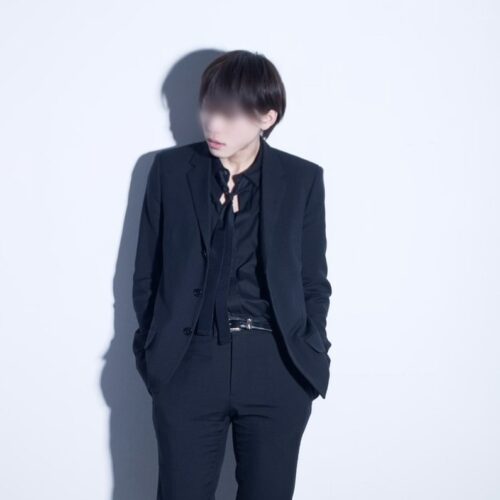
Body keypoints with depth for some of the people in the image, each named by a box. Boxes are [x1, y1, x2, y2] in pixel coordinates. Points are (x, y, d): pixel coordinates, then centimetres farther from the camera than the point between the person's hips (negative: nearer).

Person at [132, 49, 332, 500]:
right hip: (189, 367, 0)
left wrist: (310, 357, -1)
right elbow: (146, 273, 7)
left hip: (277, 373, 0)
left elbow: (314, 282, 7)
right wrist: (154, 351, 3)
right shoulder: (171, 169, 2)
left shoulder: (302, 180, 1)